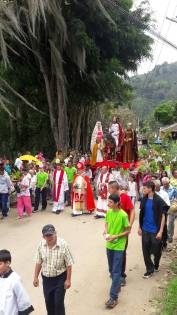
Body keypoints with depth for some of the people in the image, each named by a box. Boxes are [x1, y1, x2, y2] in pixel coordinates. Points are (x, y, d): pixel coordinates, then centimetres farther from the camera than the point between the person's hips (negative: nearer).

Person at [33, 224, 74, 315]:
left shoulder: (63, 245, -22)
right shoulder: (41, 245, -10)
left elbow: (69, 264, -14)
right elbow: (38, 262, 3)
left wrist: (68, 280, -12)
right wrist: (36, 277, 7)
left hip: (60, 278, -4)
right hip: (46, 278, 4)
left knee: (59, 302, 1)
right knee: (48, 301, 19)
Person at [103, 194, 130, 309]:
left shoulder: (123, 215, -19)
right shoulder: (109, 212, -1)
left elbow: (128, 231, -11)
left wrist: (115, 236, -20)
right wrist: (106, 230, -6)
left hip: (118, 246, -6)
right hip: (109, 245, 6)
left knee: (116, 271, -3)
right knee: (111, 269, 19)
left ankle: (114, 297, 3)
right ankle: (117, 286, 41)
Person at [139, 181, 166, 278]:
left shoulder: (159, 201, -14)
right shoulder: (144, 199, 2)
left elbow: (163, 216, -12)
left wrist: (161, 231, -15)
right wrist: (140, 227, 10)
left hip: (155, 230, -4)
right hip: (145, 230, 4)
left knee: (156, 250, 11)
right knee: (145, 250, 6)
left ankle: (156, 265, 38)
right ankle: (150, 269, 22)